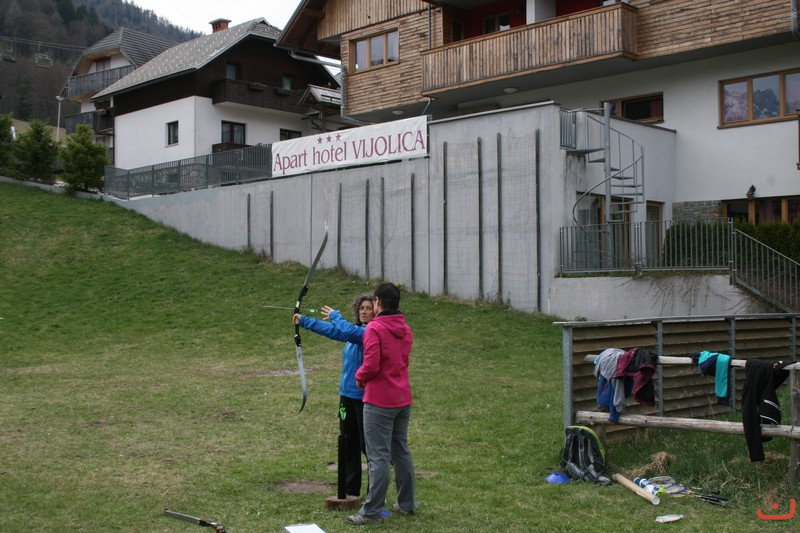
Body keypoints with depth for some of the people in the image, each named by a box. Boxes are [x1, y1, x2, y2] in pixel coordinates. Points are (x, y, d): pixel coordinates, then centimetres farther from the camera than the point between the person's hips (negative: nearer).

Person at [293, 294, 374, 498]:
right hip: (348, 394, 9)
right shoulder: (357, 330, 10)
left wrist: (335, 315, -10)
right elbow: (333, 330, 20)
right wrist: (304, 321, 23)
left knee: (368, 445, -1)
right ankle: (350, 490, 26)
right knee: (348, 444, 15)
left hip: (365, 396, -9)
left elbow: (347, 331, -28)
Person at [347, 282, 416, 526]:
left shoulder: (374, 328, -16)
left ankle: (372, 511, 2)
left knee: (378, 457, -4)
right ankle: (406, 503, 27)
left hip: (379, 401, -7)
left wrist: (360, 377, -2)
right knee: (401, 452, 17)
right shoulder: (405, 329, 8)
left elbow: (371, 364, -22)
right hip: (403, 400, 8)